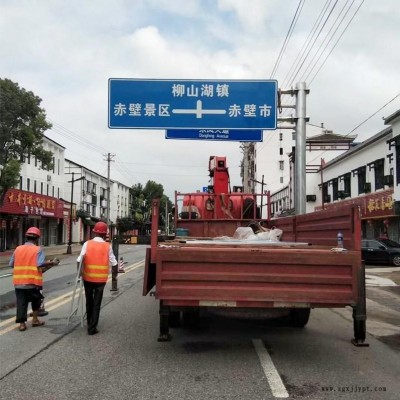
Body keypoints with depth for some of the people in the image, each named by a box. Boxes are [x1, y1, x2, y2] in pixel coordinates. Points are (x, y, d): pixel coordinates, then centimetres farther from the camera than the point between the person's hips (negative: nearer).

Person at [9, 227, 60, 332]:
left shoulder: (18, 249, 6)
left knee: (21, 302, 8)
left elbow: (11, 264, 10)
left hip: (18, 282, 3)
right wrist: (52, 263, -1)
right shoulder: (38, 250, -6)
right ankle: (35, 319, 23)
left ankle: (22, 323, 6)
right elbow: (40, 267, -14)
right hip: (33, 282, -3)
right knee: (36, 300, 18)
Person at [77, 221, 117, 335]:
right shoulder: (107, 246, -6)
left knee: (89, 301, 19)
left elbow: (79, 260, -10)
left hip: (88, 277, 1)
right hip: (101, 279, -1)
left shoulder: (87, 244, -6)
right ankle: (92, 328, 5)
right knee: (97, 303, 6)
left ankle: (89, 323, 35)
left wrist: (80, 272, 4)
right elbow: (114, 263, -2)